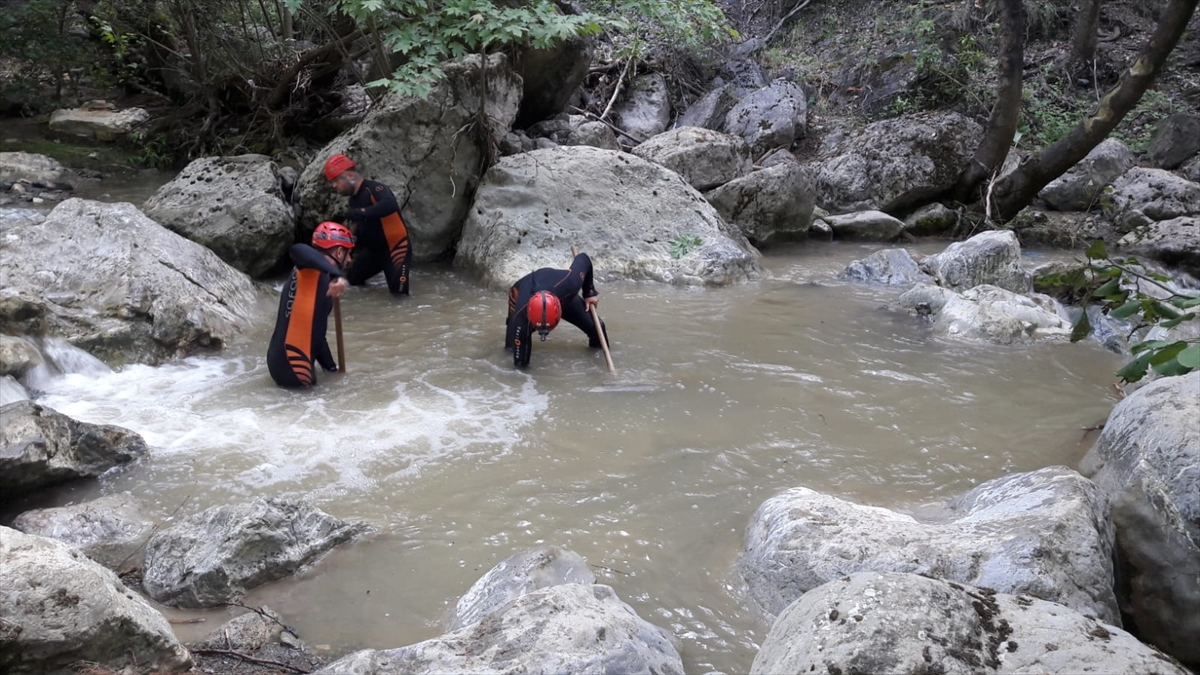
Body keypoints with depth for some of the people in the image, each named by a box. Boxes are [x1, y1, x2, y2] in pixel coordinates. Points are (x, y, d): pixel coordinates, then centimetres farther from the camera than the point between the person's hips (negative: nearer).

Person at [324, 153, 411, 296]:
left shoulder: (374, 189, -24)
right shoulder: (354, 199, 5)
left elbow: (390, 205, -45)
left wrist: (361, 212, -46)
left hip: (395, 246, -9)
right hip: (373, 249, 9)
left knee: (399, 291, -20)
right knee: (352, 279, 18)